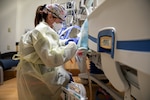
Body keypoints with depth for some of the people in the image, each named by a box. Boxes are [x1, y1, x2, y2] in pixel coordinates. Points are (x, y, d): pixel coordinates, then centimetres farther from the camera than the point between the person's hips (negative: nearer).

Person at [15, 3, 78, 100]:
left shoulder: (45, 29, 10)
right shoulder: (42, 31, -23)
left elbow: (49, 44, 27)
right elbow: (52, 58, -33)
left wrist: (64, 42, 12)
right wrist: (72, 45, -24)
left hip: (39, 71, 10)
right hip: (34, 75, -10)